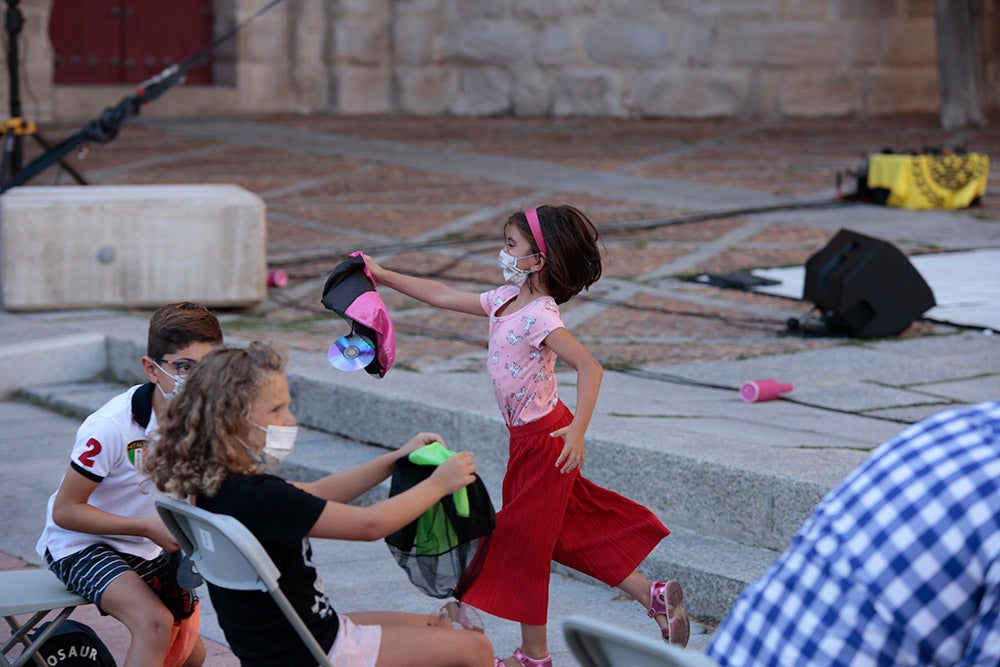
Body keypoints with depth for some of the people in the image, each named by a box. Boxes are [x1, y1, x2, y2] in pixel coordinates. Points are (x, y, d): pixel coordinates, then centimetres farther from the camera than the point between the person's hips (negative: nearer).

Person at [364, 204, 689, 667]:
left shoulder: (539, 316, -22)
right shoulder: (506, 300, 6)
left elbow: (589, 367, -32)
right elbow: (442, 296, 16)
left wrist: (578, 432, -37)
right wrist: (382, 276, 17)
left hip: (543, 439, -8)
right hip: (530, 437, 9)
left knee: (522, 546, 4)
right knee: (574, 532, 15)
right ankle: (655, 596, 18)